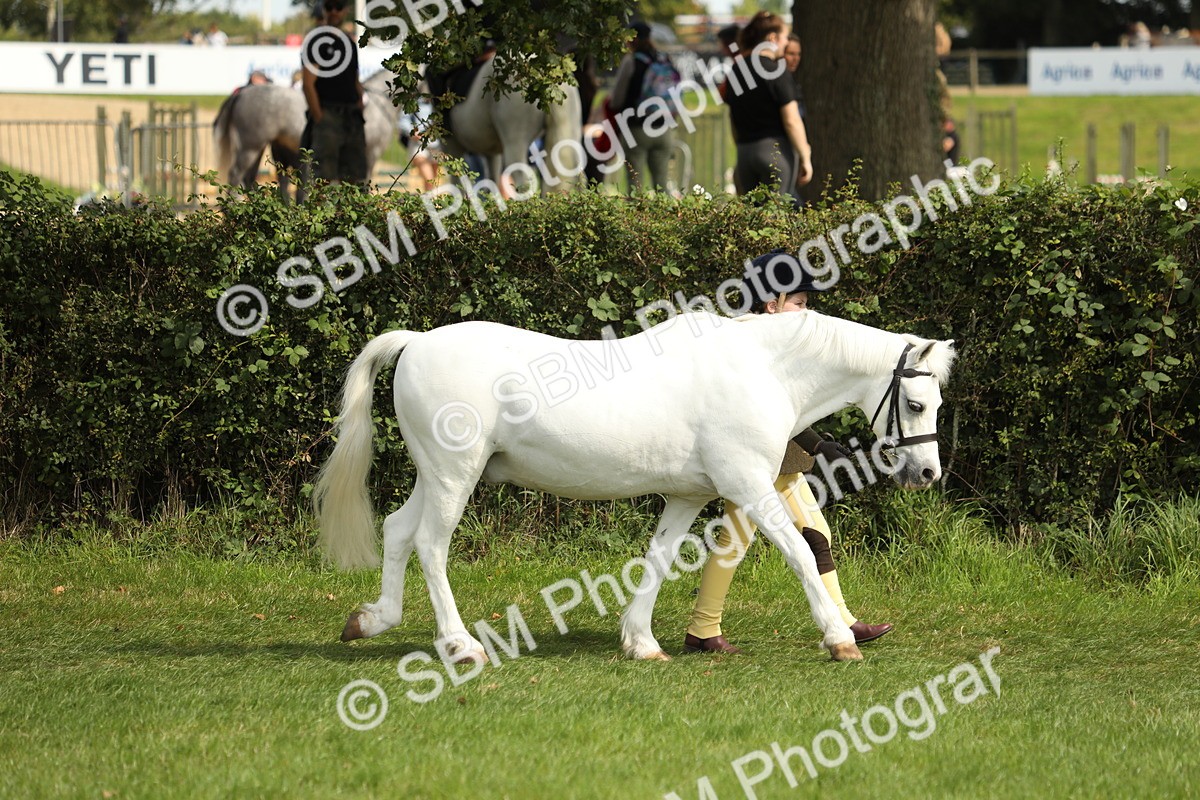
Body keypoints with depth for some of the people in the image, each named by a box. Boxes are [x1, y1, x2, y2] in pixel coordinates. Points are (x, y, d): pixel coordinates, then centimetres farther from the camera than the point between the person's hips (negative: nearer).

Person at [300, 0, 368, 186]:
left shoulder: (349, 43, 19)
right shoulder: (317, 42, -3)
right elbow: (308, 83, -10)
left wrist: (360, 101, 7)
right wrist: (319, 118, -17)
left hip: (352, 116, 7)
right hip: (328, 113, -7)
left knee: (356, 178, 7)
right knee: (326, 179, -13)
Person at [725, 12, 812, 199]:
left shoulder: (735, 72, 9)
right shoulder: (776, 71, -10)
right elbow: (791, 121, -12)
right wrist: (805, 158, -5)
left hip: (744, 152, 6)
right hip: (776, 147, -6)